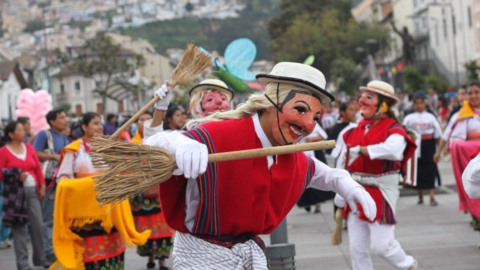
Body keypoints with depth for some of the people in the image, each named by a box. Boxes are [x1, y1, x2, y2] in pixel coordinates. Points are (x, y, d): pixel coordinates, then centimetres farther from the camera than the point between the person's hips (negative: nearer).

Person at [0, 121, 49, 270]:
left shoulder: (29, 148, 11)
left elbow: (38, 168, 12)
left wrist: (42, 185, 2)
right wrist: (17, 175, -16)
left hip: (32, 191, 5)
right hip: (15, 193, -5)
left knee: (38, 225, 6)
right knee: (19, 227, -2)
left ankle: (40, 258, 21)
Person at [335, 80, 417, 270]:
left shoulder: (393, 129, -12)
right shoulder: (357, 130, 7)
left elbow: (393, 150, -37)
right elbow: (344, 163, 12)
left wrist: (360, 151, -38)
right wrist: (341, 192, 11)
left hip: (381, 192, -6)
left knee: (381, 244, -6)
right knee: (357, 248, 7)